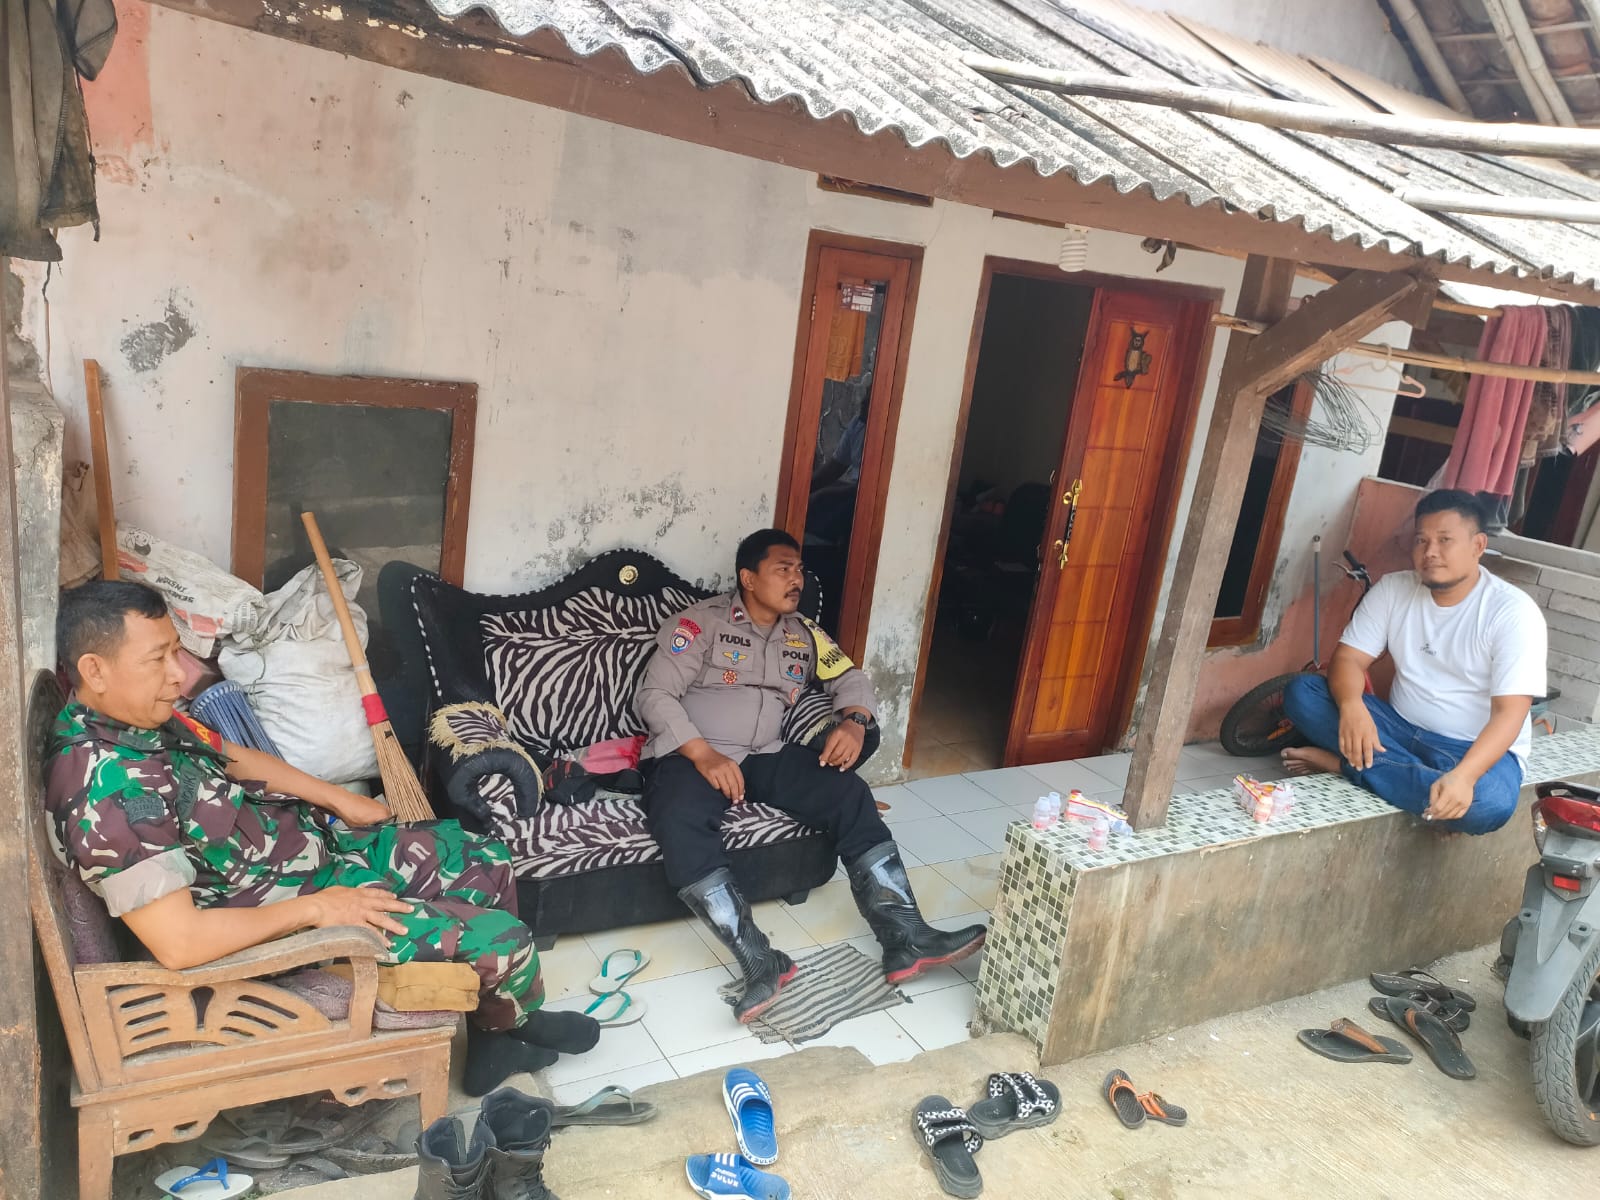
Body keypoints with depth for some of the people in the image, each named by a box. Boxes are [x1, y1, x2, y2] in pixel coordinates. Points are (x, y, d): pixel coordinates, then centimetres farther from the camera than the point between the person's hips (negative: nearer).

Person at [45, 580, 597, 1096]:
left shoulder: (141, 718, -3)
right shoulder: (109, 789, -32)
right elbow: (178, 942, -33)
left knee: (487, 862, 10)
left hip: (319, 840, 9)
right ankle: (517, 1021, 26)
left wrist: (341, 801, 12)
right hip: (286, 912, -9)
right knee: (503, 939, -12)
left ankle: (492, 1043, 27)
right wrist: (315, 908, -25)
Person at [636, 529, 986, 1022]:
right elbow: (654, 694, -9)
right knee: (680, 823, -37)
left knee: (850, 793, -18)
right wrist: (704, 756, -22)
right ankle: (760, 961, -38)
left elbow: (851, 678, 17)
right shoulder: (702, 621, -3)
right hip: (691, 756, -4)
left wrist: (854, 721, -8)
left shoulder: (804, 635, 14)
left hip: (766, 756, 5)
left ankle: (905, 939, -23)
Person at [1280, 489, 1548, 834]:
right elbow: (1349, 658, -7)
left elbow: (1509, 712, -22)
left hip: (1475, 748, -3)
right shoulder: (1393, 589, -1)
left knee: (1489, 802, -39)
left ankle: (1347, 762, -27)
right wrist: (1351, 705, -33)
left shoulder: (1514, 612, -14)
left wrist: (1463, 775, -41)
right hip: (1401, 730, 3)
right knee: (1301, 691, -16)